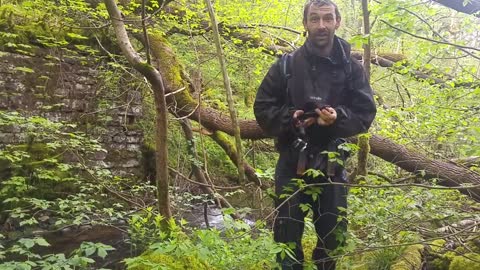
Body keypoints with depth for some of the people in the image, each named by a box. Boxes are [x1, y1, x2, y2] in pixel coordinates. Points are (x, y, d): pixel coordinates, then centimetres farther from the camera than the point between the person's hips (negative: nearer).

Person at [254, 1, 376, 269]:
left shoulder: (352, 68, 3)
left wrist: (338, 118, -19)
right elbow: (262, 108, 2)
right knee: (288, 234, 6)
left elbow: (366, 113, 1)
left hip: (332, 163, 1)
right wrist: (289, 118, -16)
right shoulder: (287, 64, 1)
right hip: (292, 162, -1)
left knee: (333, 234, 14)